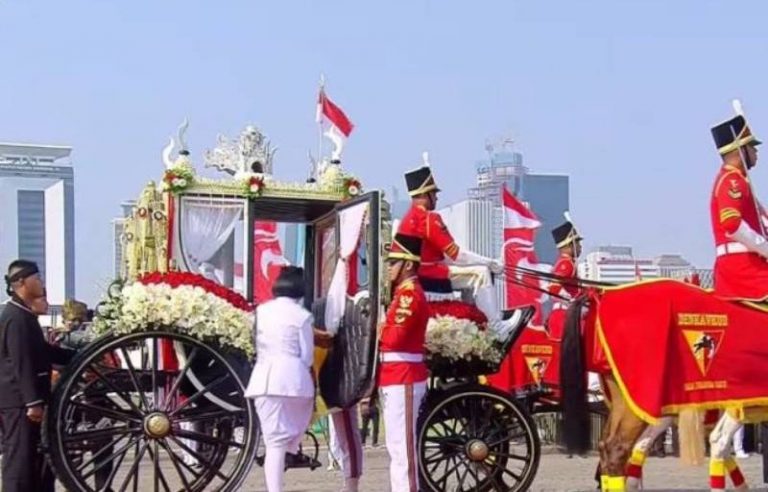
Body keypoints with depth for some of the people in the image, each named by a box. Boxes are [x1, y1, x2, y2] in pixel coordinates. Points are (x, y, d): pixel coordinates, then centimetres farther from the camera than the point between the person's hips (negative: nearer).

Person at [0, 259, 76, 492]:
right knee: (19, 459, -9)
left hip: (22, 399, 10)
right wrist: (33, 402, -25)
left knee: (31, 458, 12)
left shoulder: (24, 315, 17)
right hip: (19, 401, -10)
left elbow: (42, 351, 24)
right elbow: (21, 364, -22)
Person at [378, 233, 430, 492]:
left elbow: (394, 338, -21)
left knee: (401, 446, -10)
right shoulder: (404, 292, 19)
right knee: (398, 446, 12)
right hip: (398, 379, 10)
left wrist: (376, 330, -4)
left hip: (402, 381, -10)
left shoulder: (409, 294, -14)